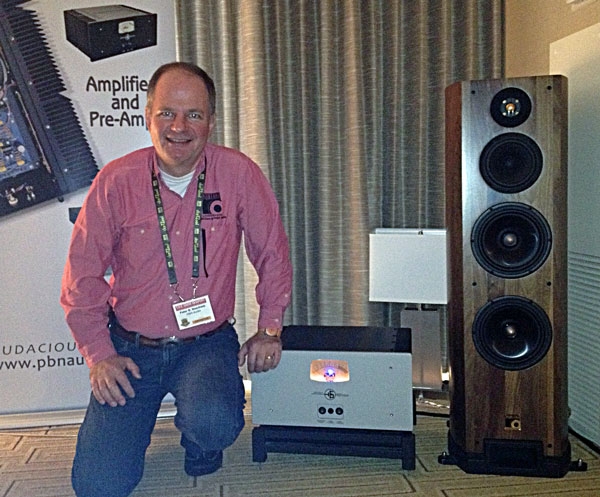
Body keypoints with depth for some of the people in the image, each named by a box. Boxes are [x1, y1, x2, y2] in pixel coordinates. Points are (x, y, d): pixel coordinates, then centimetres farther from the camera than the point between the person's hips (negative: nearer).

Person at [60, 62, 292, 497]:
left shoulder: (239, 173, -8)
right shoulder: (115, 181, -7)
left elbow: (272, 252, 3)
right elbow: (83, 273, 0)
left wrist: (269, 329, -1)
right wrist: (98, 354, -5)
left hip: (207, 342, 0)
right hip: (131, 346, 1)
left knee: (214, 425, -31)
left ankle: (201, 442, 9)